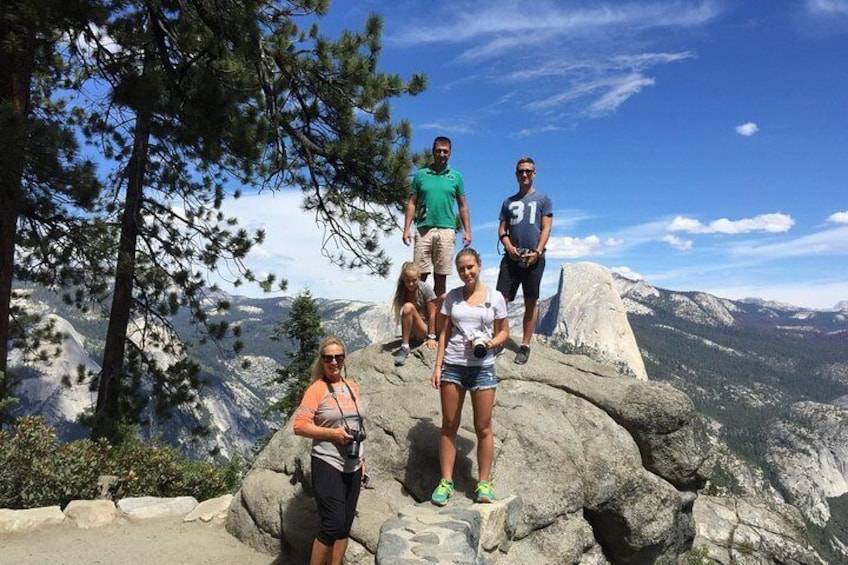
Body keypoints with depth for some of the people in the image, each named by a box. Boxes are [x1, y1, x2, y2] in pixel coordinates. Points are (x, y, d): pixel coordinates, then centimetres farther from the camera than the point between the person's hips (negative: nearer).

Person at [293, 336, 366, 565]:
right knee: (333, 526, -6)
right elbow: (299, 426, -15)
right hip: (328, 465, -6)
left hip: (352, 466, 6)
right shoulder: (317, 389, -9)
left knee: (345, 526, 12)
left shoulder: (352, 387, 10)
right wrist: (332, 433, -21)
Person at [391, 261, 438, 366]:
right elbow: (403, 316, 1)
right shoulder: (402, 291, 1)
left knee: (408, 307, -29)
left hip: (426, 329, -5)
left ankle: (405, 347, -26)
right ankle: (404, 347, -13)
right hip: (412, 332, 5)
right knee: (407, 307, -20)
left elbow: (432, 314, -13)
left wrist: (431, 337, -14)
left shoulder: (425, 288, -12)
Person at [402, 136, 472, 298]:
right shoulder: (421, 175, 10)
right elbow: (412, 204, 9)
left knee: (440, 278, 4)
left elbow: (463, 206, 12)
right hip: (423, 229, 0)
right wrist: (407, 229, -1)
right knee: (420, 276, -2)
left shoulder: (456, 176, 11)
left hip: (446, 230, 0)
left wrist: (467, 231, 3)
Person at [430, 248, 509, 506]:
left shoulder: (495, 297, 3)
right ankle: (446, 481, 14)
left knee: (483, 427, 3)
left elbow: (504, 331, 7)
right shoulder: (452, 297, 7)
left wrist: (491, 343, -14)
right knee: (449, 425, 6)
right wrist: (438, 366, 1)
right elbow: (444, 333, 8)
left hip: (482, 367, -1)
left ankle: (484, 484, 14)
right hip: (452, 365, 2)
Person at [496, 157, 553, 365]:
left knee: (531, 303, 2)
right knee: (501, 299, -6)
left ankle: (525, 346, 7)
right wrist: (509, 247, -7)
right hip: (511, 257, 2)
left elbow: (546, 229, 2)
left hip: (534, 258, -2)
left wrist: (537, 252, -12)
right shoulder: (508, 202, 18)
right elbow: (502, 230, 13)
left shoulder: (543, 199, 11)